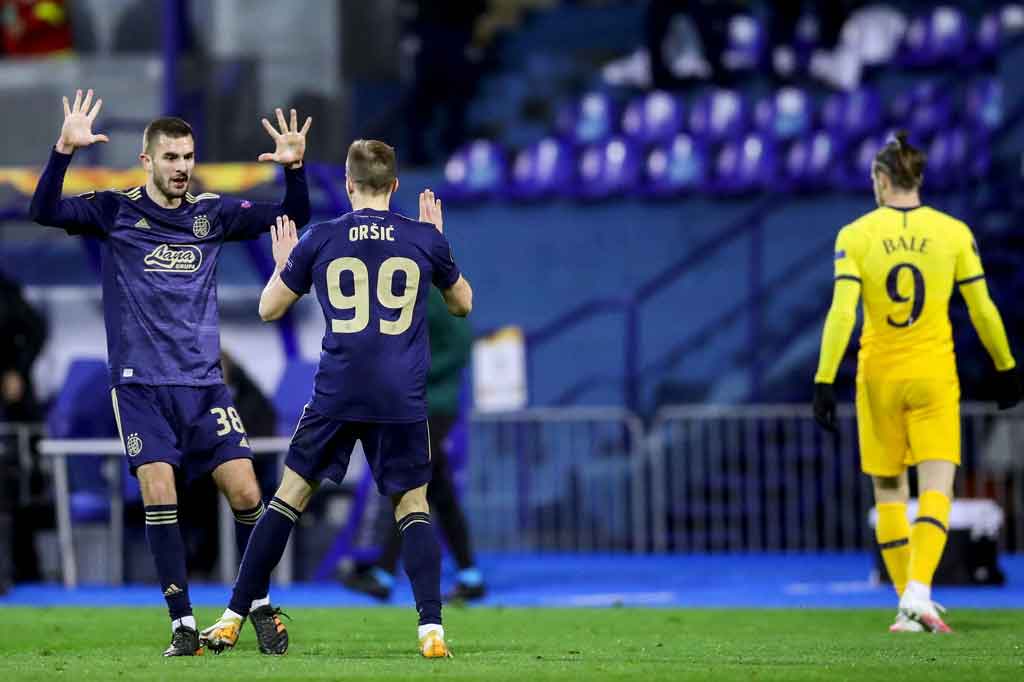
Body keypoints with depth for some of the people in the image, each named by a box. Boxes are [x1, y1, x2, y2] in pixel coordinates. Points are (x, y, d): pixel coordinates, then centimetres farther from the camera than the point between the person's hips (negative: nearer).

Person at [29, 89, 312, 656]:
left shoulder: (212, 213, 8)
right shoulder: (115, 211, 1)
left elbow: (293, 217, 8)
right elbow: (45, 211, -12)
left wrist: (294, 169, -10)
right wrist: (64, 151, -26)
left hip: (204, 384, 2)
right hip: (140, 385, -2)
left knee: (245, 493, -5)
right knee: (158, 495, -13)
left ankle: (258, 603, 16)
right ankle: (183, 624, -4)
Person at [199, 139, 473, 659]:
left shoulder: (320, 240, 1)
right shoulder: (424, 239, 3)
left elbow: (269, 308, 11)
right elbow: (462, 304, 20)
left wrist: (283, 261, 29)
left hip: (336, 396, 0)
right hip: (403, 401, 0)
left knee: (288, 498, 8)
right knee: (412, 508, 8)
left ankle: (233, 620, 9)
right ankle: (431, 628, -7)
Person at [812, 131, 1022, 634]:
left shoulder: (855, 236, -4)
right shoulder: (953, 233, -1)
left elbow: (841, 313, -12)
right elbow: (983, 310, 3)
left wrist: (824, 381, -11)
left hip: (878, 377, 0)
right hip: (934, 376, 0)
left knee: (889, 493, 13)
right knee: (936, 491, -4)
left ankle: (909, 601, 14)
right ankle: (918, 594, -23)